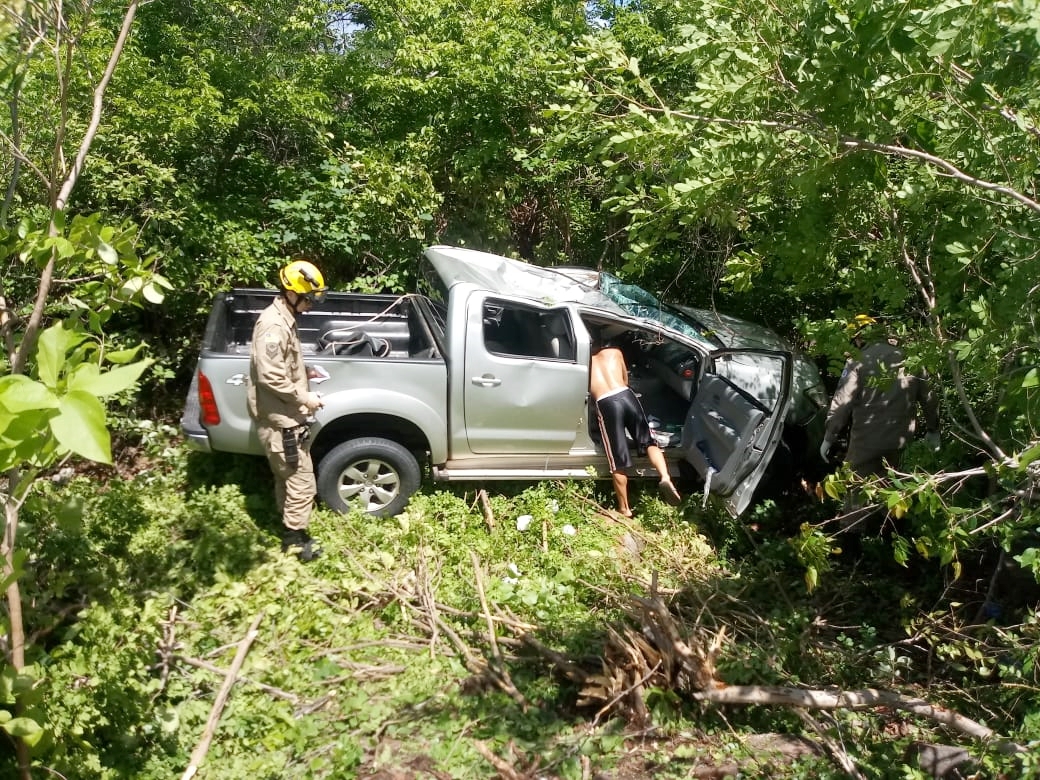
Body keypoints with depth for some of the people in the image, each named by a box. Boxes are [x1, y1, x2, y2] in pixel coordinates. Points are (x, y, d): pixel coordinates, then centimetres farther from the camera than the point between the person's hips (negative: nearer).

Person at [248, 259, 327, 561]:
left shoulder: (284, 319, 12)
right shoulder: (273, 325, -21)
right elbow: (270, 377, -27)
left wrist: (305, 372, 12)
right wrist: (304, 398, -19)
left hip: (283, 417, 11)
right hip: (279, 419, -11)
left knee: (288, 478, 20)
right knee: (302, 481, -1)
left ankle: (290, 530, 34)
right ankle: (295, 538, 13)